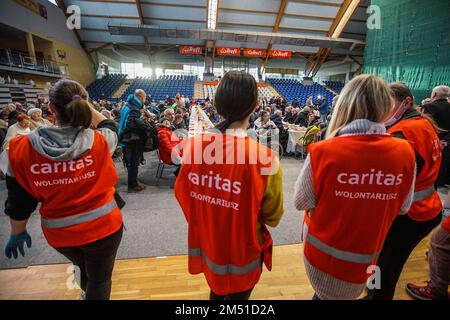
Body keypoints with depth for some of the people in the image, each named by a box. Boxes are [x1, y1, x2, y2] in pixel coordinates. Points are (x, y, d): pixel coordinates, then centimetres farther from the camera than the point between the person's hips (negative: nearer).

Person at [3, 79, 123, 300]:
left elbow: (18, 201, -5)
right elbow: (108, 126, 7)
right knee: (100, 279, 19)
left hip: (59, 233, 4)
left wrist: (17, 233, 11)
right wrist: (83, 104, 0)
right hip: (102, 225, -3)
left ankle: (86, 292, 65)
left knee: (85, 266, 35)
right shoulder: (99, 141, -20)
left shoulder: (22, 149, -16)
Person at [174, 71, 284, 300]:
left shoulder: (193, 145, -18)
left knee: (216, 292, 32)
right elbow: (273, 217, -15)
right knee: (236, 294, 26)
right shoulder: (264, 158, -30)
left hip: (207, 246, 4)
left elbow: (182, 195, -3)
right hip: (242, 253, -3)